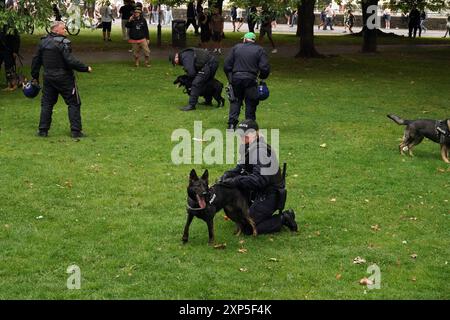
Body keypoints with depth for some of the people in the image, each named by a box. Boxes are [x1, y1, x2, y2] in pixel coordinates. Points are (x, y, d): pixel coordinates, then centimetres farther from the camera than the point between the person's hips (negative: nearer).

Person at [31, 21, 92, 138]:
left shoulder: (43, 42, 6)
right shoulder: (63, 42, -15)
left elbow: (36, 60, 11)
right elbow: (70, 61, -22)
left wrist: (35, 77, 20)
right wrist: (86, 68, -12)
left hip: (48, 77, 6)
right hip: (64, 78, -6)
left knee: (46, 103, 14)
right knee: (74, 103, 3)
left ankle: (43, 130, 12)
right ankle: (76, 131, 1)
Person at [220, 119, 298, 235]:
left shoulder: (261, 150, -23)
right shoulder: (247, 148, 8)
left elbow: (260, 179, -30)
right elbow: (240, 168, 13)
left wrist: (236, 181, -31)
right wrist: (227, 175, -7)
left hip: (270, 196, -9)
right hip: (258, 193, 10)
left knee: (247, 228, -14)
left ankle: (283, 218, -2)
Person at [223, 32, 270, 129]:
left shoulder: (236, 48, 9)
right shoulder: (259, 50, 4)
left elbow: (227, 65, 6)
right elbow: (265, 68, -5)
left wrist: (230, 78, 18)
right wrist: (262, 76, 15)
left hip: (236, 78, 2)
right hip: (250, 79, -2)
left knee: (235, 101, 13)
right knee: (251, 103, 9)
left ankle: (232, 123, 3)